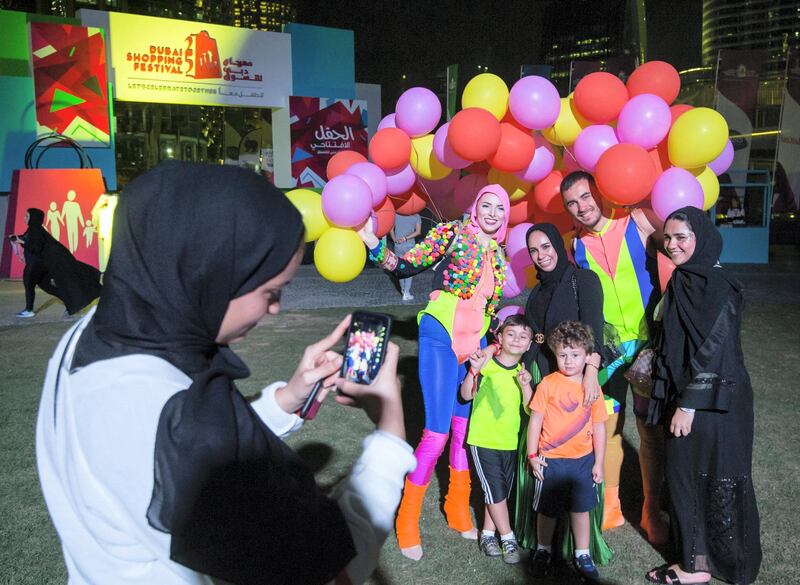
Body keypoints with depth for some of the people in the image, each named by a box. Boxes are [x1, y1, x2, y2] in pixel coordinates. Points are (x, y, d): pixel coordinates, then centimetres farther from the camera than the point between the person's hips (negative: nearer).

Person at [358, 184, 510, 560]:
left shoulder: (499, 255, 15)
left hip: (476, 343, 6)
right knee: (437, 432, -9)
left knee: (466, 427, 9)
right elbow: (407, 265, -10)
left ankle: (458, 512, 28)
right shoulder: (452, 233, -2)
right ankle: (407, 520, 8)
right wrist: (372, 242, -25)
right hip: (441, 336, -6)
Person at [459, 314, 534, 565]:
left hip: (511, 441, 5)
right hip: (483, 439, -5)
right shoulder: (486, 364, -11)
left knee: (500, 492, 13)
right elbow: (467, 395, -16)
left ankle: (488, 534, 28)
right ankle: (508, 538, 15)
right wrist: (473, 370, -32)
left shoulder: (524, 372, 4)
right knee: (495, 490, 1)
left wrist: (525, 385, -19)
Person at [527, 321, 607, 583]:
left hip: (583, 460, 2)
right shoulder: (548, 384, -10)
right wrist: (533, 455, -6)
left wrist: (598, 463, 4)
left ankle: (582, 554, 31)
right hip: (551, 460, -2)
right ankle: (543, 550, 33)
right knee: (547, 509, 12)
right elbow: (535, 420, -6)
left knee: (581, 508, 14)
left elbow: (599, 427, 4)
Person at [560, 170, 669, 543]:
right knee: (607, 427, 8)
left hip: (648, 345, -2)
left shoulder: (638, 223, -4)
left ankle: (651, 511, 21)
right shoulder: (576, 248, 3)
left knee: (651, 429, 5)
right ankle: (609, 505, 25)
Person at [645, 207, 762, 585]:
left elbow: (713, 348, -20)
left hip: (710, 402, -8)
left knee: (709, 479, 3)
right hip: (685, 396, 8)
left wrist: (688, 404, -19)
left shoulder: (714, 284, -17)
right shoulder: (683, 281, 9)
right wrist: (676, 399, 15)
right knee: (684, 475, 15)